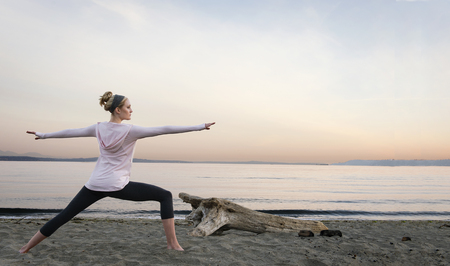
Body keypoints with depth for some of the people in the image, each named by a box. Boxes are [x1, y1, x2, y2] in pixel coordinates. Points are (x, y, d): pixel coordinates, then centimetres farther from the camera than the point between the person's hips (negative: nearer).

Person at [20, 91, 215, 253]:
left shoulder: (99, 128, 5)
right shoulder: (130, 131, -11)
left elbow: (70, 132, 16)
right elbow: (164, 130, -14)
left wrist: (44, 135, 33)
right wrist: (199, 127, -15)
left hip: (95, 184, 6)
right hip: (117, 186, -5)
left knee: (64, 216, 21)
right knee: (165, 196, 0)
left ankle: (27, 247, 30)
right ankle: (172, 243, -5)